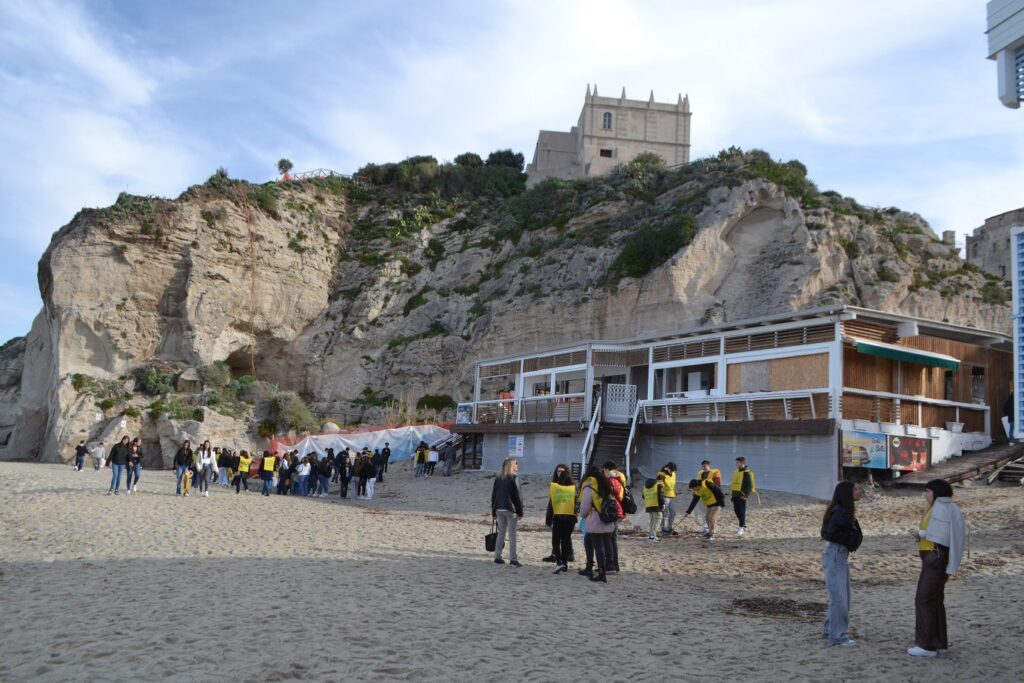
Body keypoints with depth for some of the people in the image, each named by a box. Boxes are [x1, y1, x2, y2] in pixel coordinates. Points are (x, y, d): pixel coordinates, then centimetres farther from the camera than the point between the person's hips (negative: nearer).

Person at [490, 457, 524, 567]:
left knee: (501, 533, 12)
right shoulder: (513, 478, -8)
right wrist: (520, 512, -3)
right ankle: (513, 559, -4)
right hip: (510, 509, -5)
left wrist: (493, 512, 16)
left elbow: (493, 495, 11)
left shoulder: (498, 478, 9)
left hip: (499, 509, 5)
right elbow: (518, 496, -9)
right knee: (512, 534, -2)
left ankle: (497, 557, 12)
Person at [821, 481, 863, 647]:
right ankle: (837, 636, 3)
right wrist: (850, 538, -15)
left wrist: (855, 537, 2)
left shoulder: (845, 512, 12)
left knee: (843, 596, 17)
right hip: (834, 554, -10)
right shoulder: (839, 512, -18)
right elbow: (831, 533, -25)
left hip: (841, 555, 10)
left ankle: (829, 629, 28)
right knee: (838, 597, -5)